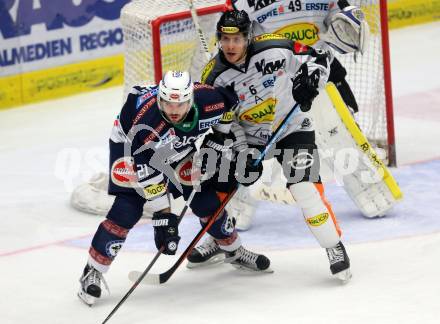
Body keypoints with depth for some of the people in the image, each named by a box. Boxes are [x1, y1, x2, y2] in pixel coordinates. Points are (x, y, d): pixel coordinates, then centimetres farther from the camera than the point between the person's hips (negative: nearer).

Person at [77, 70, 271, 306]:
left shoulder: (208, 100, -31)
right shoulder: (145, 122, -42)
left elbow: (229, 102, -5)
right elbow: (148, 174, -36)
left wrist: (219, 138, -3)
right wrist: (163, 215, -35)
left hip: (177, 147, 5)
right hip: (129, 144, -4)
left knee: (207, 200, 3)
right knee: (127, 210, -19)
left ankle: (234, 251, 29)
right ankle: (93, 272, -8)